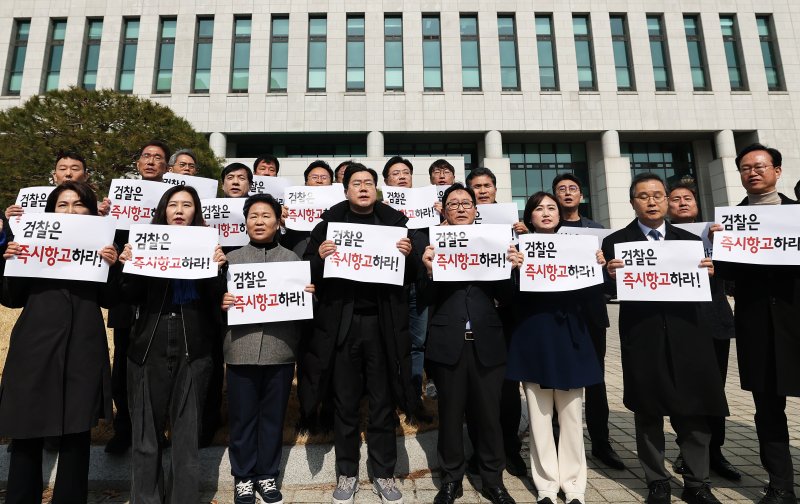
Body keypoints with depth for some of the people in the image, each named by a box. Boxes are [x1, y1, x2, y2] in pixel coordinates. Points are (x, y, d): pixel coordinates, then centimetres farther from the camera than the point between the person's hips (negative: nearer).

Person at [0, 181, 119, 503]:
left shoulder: (99, 244, 7)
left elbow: (108, 299, 2)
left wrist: (112, 266, -13)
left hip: (83, 349, 0)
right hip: (35, 347, 1)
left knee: (76, 433, 7)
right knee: (27, 432, 7)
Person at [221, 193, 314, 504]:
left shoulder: (292, 259, 9)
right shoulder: (232, 258, 9)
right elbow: (219, 298, 8)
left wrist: (309, 296, -11)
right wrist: (221, 303, -13)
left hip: (280, 350, 0)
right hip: (242, 350, 0)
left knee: (273, 416, 11)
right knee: (242, 416, 9)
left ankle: (267, 475, 28)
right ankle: (243, 476, 28)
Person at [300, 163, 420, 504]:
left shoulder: (394, 222, 7)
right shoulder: (329, 221, 5)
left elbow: (412, 275, 8)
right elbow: (307, 271, 4)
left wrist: (408, 255, -11)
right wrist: (320, 255, -15)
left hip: (383, 323, 1)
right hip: (342, 323, 0)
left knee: (383, 402, 11)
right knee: (345, 402, 12)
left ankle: (384, 474, 28)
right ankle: (347, 474, 30)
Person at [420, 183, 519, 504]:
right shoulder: (434, 244, 3)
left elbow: (506, 296, 2)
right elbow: (426, 299, -4)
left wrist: (510, 268, -15)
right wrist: (430, 271, -21)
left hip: (487, 342, 2)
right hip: (448, 342, -1)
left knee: (489, 414, 11)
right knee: (450, 415, 12)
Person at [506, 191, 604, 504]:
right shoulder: (520, 248, 2)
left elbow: (588, 298, 3)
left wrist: (597, 267, -12)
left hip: (569, 337, 2)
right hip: (534, 338, -1)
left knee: (571, 414, 9)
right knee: (539, 415, 6)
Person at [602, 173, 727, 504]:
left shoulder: (690, 240, 11)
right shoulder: (616, 242, 2)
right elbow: (610, 290, -4)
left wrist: (710, 272, -11)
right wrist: (610, 275, -24)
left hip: (686, 334, 3)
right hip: (642, 338, -2)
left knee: (694, 412, 9)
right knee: (648, 414, 9)